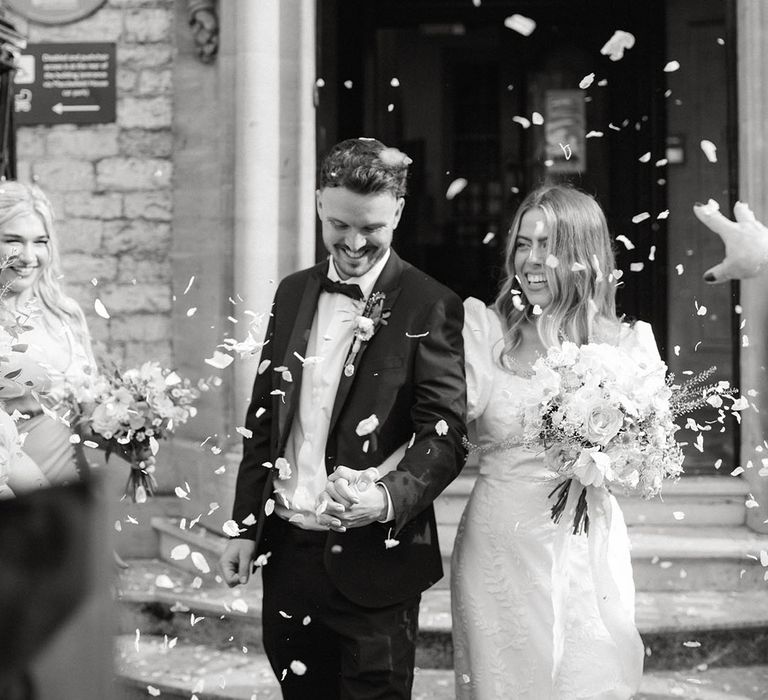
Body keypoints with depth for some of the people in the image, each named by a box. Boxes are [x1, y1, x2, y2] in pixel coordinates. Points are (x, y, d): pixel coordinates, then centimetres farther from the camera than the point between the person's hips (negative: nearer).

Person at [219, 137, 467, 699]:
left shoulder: (429, 308, -9)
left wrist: (389, 496, -32)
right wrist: (246, 526, 9)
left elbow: (445, 435, -14)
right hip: (286, 548, 5)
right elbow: (263, 418, 12)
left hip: (374, 559, -5)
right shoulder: (293, 294, 9)